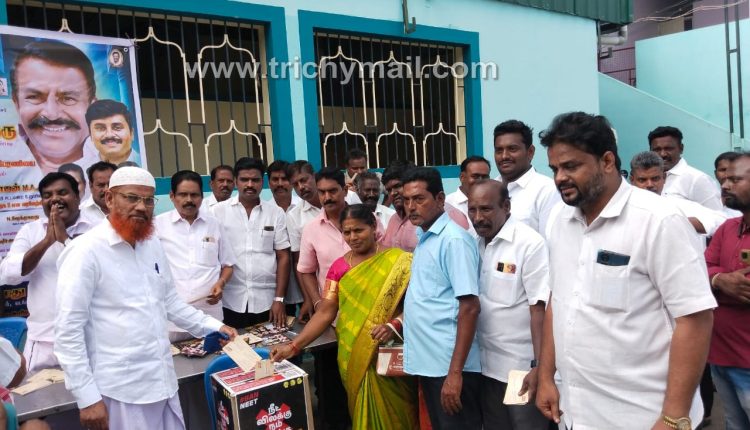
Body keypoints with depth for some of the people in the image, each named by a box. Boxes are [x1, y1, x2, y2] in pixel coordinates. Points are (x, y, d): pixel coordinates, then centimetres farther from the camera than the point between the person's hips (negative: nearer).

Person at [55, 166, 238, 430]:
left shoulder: (152, 245, 7)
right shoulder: (86, 251, -13)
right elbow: (68, 330, -14)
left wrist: (213, 326, 8)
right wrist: (87, 397, -15)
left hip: (163, 381, 6)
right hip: (121, 390, -6)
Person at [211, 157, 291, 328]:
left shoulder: (276, 213, 3)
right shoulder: (218, 211, 0)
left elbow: (283, 257, 3)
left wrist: (279, 299, -3)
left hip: (266, 302, 1)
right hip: (230, 302, -1)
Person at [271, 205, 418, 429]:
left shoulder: (400, 261, -6)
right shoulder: (339, 267, 4)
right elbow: (325, 313, 0)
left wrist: (394, 325, -26)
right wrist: (293, 346, -9)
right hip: (352, 358, 3)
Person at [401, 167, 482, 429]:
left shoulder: (454, 240, -16)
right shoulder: (423, 238, 10)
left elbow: (469, 307, -21)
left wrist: (455, 372, -23)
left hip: (449, 365, -8)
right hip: (427, 361, 8)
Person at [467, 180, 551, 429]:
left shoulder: (529, 243, -15)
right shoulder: (475, 244, 4)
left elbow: (540, 309, -18)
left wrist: (539, 367, -21)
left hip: (522, 367, -6)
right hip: (486, 364, 6)